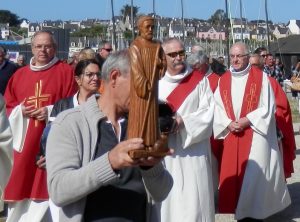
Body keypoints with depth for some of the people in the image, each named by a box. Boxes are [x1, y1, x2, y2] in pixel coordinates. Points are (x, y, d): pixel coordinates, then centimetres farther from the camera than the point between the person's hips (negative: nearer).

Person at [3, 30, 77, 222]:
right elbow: (8, 106, 16)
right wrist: (20, 111, -4)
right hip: (26, 141, 4)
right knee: (22, 186, 5)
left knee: (49, 187, -4)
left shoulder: (66, 71, 0)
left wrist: (51, 111, -15)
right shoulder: (20, 74, 13)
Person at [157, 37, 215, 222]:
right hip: (164, 150, 1)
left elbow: (208, 110, -3)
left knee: (194, 196, -1)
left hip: (193, 150, -1)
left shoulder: (199, 79, 5)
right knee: (166, 196, 4)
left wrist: (183, 121, -15)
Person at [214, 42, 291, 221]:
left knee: (255, 175, -7)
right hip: (232, 135, 4)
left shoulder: (261, 78, -2)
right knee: (233, 175, 5)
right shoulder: (223, 81, 9)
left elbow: (268, 107, -6)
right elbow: (217, 107, 7)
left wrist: (247, 121, -15)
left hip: (256, 135, -4)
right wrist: (228, 123, -10)